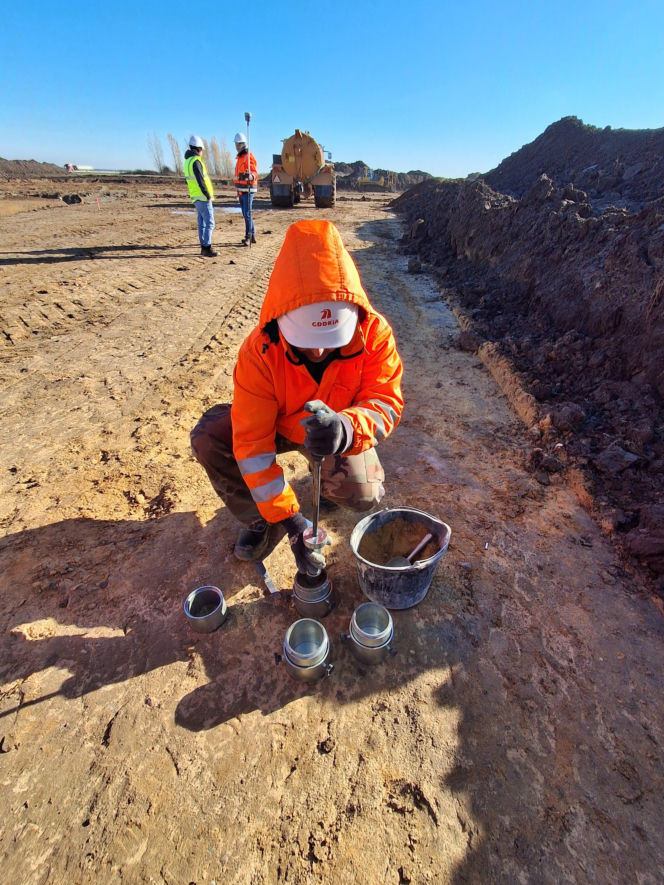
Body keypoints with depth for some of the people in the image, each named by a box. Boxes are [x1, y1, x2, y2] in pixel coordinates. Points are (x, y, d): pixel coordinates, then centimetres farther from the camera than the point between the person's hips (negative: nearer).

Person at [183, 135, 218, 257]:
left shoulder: (187, 161, 17)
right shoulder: (196, 161, -13)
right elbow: (200, 181, -20)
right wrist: (208, 196, -14)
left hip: (196, 198, 9)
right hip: (203, 198, -9)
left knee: (202, 223, 11)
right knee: (209, 223, -10)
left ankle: (204, 247, 14)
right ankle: (207, 249, -14)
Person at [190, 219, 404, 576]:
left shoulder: (374, 334, -26)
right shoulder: (260, 350, -29)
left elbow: (386, 403, -27)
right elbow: (252, 440, -31)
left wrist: (346, 428, -54)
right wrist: (289, 520, -33)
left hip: (340, 433, 0)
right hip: (278, 424, 1)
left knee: (362, 497, -23)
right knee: (209, 437, -22)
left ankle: (330, 478, 16)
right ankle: (259, 520, 0)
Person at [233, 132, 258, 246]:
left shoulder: (249, 156, -8)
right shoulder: (239, 157, 20)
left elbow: (254, 172, -20)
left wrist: (251, 176, -42)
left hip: (248, 189, -9)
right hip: (241, 190, 10)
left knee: (247, 214, -11)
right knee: (245, 214, 10)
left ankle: (248, 237, -8)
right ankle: (252, 236, 16)